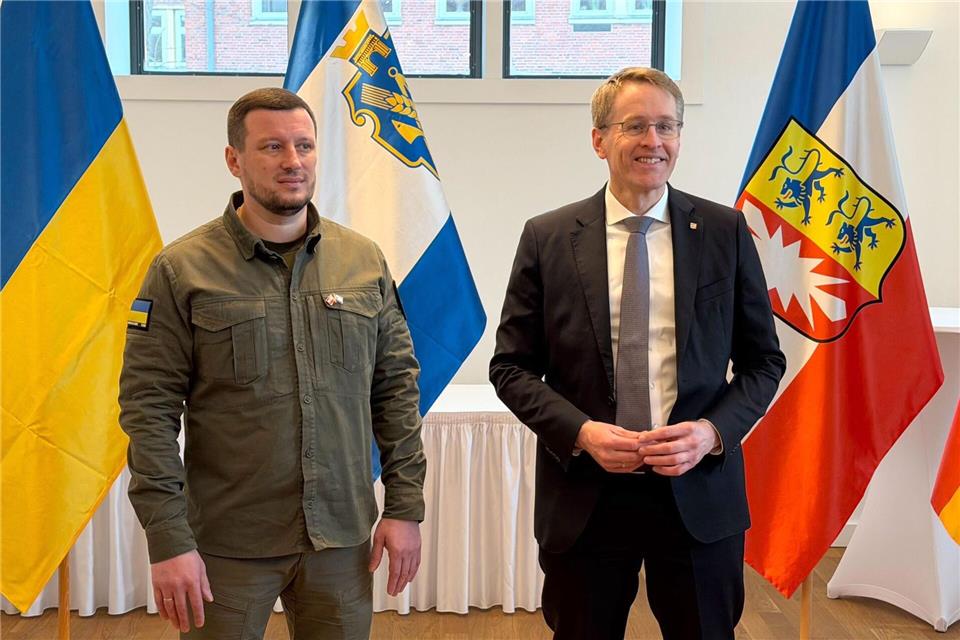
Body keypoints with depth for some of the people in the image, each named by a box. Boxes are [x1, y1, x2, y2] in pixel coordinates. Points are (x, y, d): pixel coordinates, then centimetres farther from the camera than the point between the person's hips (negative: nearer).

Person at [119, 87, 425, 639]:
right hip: (228, 544, -2)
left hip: (343, 534, 3)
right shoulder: (182, 271, -6)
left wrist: (406, 506, 3)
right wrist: (168, 540, -11)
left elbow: (398, 385, 6)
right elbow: (149, 408, -7)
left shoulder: (365, 261, 3)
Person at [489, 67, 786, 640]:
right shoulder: (547, 238, -2)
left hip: (699, 494, 1)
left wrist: (713, 431, -12)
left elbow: (764, 360, 5)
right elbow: (511, 366, 0)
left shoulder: (726, 232, 1)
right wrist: (580, 431, -14)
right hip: (584, 497, 0)